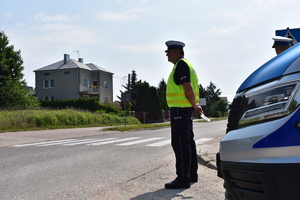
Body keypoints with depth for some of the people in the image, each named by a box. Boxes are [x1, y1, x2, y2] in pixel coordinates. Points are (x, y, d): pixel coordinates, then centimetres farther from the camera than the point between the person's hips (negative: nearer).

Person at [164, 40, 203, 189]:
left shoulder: (181, 64, -10)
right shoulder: (185, 64, 22)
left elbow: (188, 87, -19)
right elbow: (188, 87, 19)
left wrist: (194, 106, -11)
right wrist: (195, 105, 9)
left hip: (180, 109, -11)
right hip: (184, 109, 11)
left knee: (180, 143, -9)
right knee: (188, 142, 14)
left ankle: (183, 178, -7)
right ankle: (192, 174, 23)